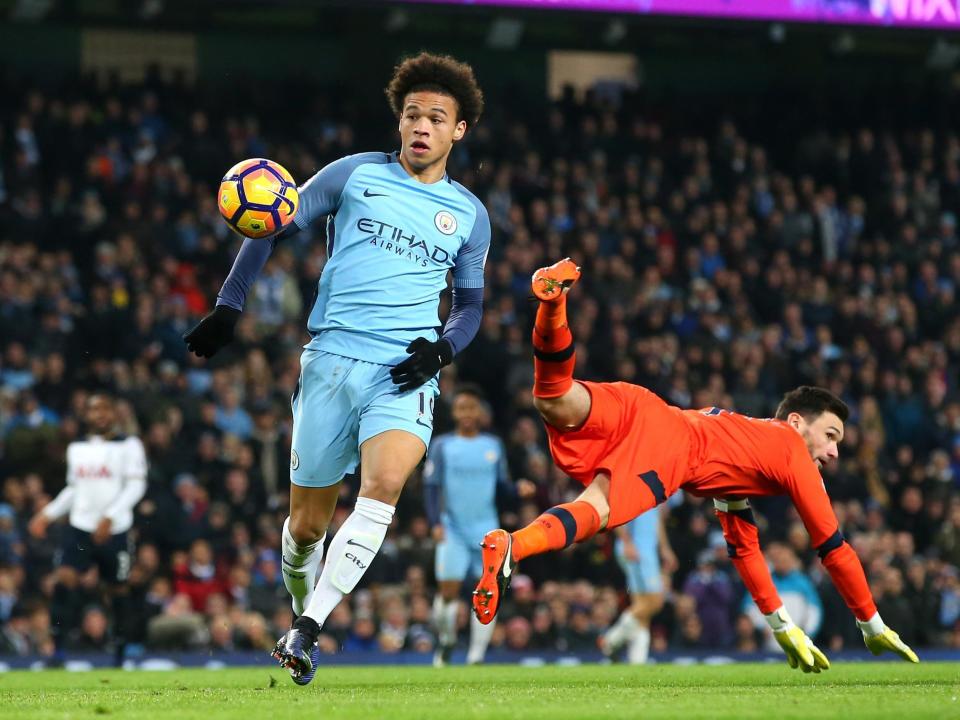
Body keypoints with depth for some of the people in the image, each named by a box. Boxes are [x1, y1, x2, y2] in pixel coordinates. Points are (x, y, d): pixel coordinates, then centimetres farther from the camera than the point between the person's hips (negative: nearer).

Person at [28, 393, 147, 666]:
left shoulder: (128, 446, -1)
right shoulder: (77, 448, 14)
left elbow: (136, 486, -8)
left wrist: (109, 517, -19)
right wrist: (48, 514, 12)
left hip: (115, 531, -3)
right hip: (80, 528, 3)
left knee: (118, 591, 5)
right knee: (64, 580, -17)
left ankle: (120, 656, 20)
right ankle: (58, 652, -18)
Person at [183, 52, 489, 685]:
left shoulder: (469, 213, 13)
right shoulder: (356, 174, 7)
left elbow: (471, 305, 21)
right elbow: (274, 229, 10)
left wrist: (440, 350, 1)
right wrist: (228, 309, 2)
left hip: (406, 372, 0)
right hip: (332, 359, 0)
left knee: (385, 482, -29)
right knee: (307, 524, 3)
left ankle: (308, 628, -30)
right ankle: (301, 619, 32)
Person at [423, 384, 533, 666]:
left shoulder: (494, 445, 9)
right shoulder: (442, 445, 2)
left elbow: (501, 486, 12)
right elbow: (431, 486, -1)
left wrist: (518, 489, -10)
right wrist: (435, 523, -13)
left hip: (486, 529, 2)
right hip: (453, 529, -2)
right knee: (448, 591, -7)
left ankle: (476, 656, 1)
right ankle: (446, 641, 19)